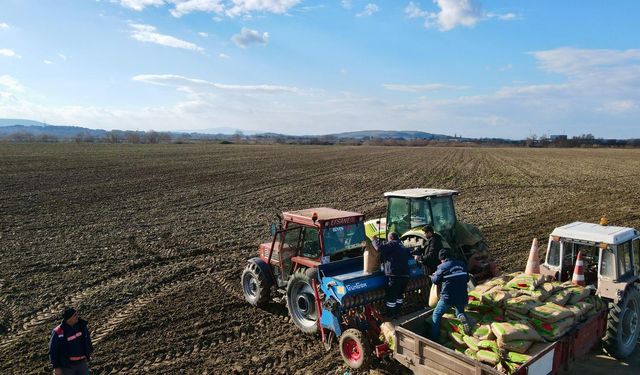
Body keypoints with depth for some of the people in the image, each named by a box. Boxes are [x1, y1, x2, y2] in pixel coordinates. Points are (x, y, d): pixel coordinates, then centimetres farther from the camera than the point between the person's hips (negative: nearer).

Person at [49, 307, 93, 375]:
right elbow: (53, 350, -13)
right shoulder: (58, 332, -25)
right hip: (67, 365, -4)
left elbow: (87, 338, 7)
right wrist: (56, 367, -9)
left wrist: (88, 353, 14)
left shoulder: (81, 324, -11)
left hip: (82, 362, 4)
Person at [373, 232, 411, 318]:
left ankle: (390, 314, 11)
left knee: (390, 295, 3)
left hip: (394, 275, -9)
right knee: (400, 294, 22)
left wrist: (375, 240, 1)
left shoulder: (392, 244, -6)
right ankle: (397, 311, 31)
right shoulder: (403, 247, 21)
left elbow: (379, 248, -19)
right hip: (405, 275, 9)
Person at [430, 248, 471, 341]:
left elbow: (436, 280, -2)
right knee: (460, 312, 30)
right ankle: (463, 318, -6)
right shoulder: (462, 264, 6)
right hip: (462, 297, 4)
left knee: (436, 315, 11)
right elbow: (467, 279, 15)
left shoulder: (442, 267, -8)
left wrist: (432, 276, 19)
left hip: (447, 298, -4)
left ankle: (434, 339, 5)